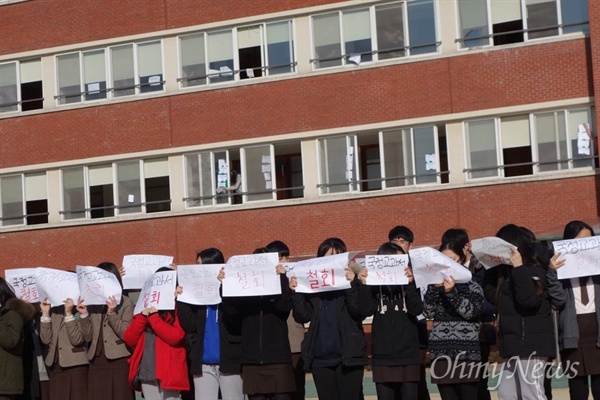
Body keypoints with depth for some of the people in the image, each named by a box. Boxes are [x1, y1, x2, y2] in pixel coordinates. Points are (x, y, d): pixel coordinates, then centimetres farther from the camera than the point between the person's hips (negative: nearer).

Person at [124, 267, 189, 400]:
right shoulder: (147, 308, 17)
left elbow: (175, 336, -16)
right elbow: (129, 339, 9)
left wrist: (153, 317, -10)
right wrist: (143, 316, -5)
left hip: (168, 372, -5)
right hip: (147, 372, 5)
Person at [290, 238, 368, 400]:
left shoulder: (352, 280, 2)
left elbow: (360, 312, -10)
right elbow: (303, 316, 2)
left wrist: (352, 284, -22)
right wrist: (296, 292, -11)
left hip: (348, 355, -3)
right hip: (320, 358, 3)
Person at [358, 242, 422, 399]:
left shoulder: (409, 282, 3)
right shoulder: (374, 284, 2)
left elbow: (417, 310, -10)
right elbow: (367, 310, -10)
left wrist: (410, 283, -22)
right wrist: (364, 285, -21)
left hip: (408, 356, 0)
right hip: (382, 358, 0)